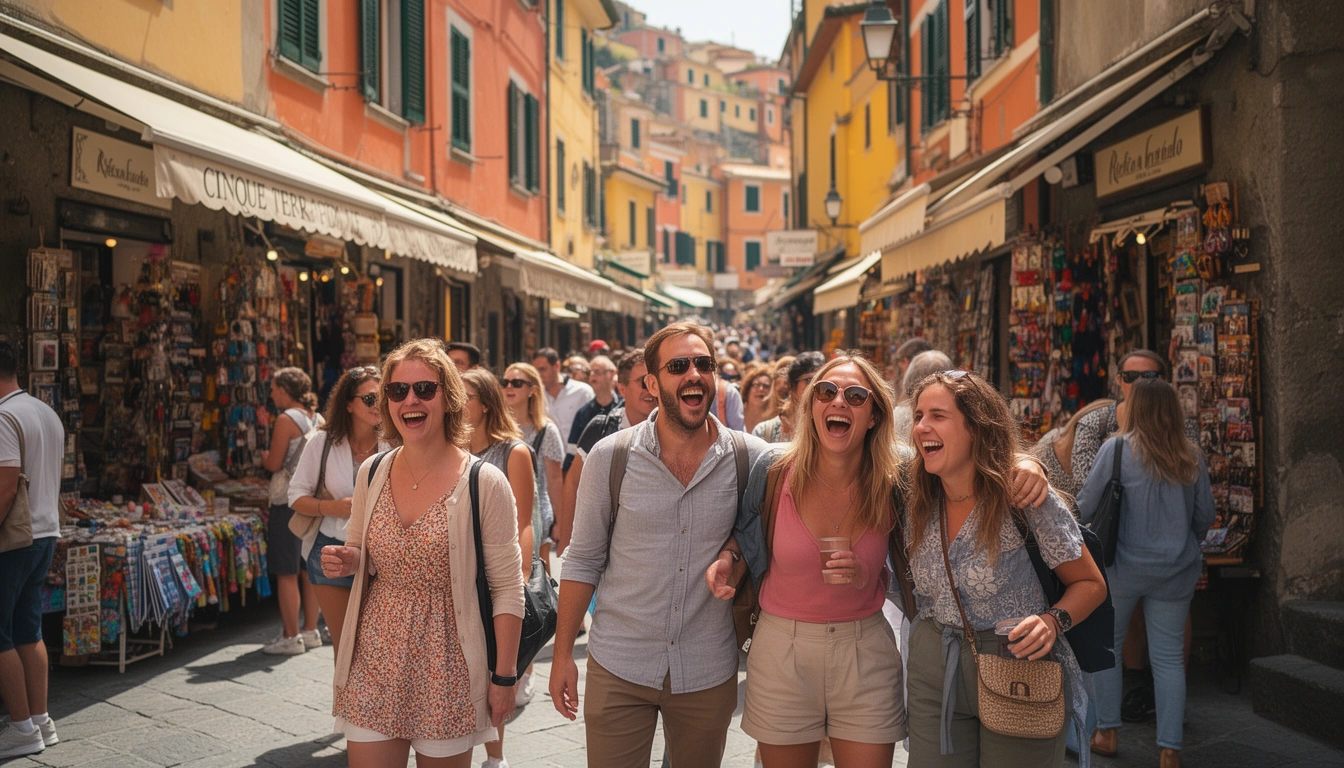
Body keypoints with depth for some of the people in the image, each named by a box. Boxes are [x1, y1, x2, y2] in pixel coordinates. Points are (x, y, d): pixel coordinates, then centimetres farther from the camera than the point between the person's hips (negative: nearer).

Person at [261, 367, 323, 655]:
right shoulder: (317, 419, 9)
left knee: (286, 573, -1)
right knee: (309, 569, 13)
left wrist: (264, 456, 8)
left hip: (288, 501, -8)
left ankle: (290, 637, 2)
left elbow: (274, 464, -13)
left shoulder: (286, 419, -13)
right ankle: (310, 631, 20)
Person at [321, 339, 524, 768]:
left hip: (446, 669, -3)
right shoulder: (372, 473, 3)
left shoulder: (484, 483, -11)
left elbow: (507, 589, -8)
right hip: (374, 665, 4)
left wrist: (505, 676, -8)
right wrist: (345, 562, -5)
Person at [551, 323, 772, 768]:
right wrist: (563, 654, 1)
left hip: (709, 675, 1)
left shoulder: (751, 459, -5)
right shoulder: (609, 457, -6)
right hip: (618, 670, -1)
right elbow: (583, 560, 1)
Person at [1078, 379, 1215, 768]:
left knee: (1106, 647, 15)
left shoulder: (1117, 449, -11)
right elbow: (1206, 515, 7)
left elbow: (1085, 507, -7)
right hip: (1176, 572, 3)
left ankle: (1107, 733, 21)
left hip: (1122, 567, -2)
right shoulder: (1192, 458, 0)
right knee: (1169, 658, 7)